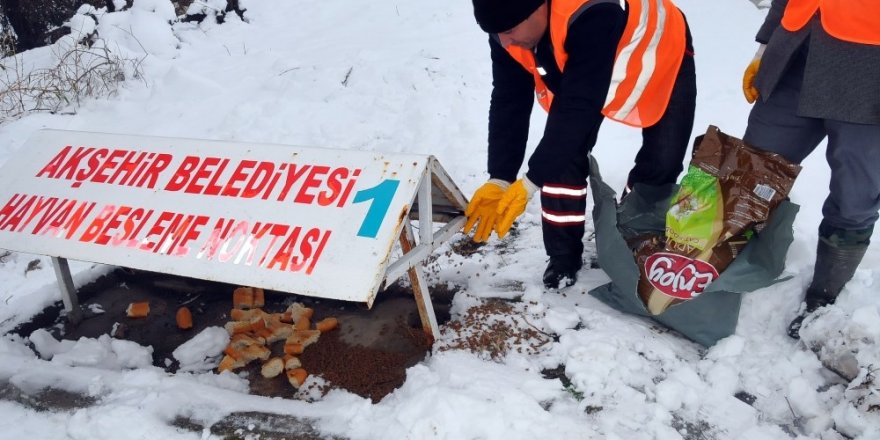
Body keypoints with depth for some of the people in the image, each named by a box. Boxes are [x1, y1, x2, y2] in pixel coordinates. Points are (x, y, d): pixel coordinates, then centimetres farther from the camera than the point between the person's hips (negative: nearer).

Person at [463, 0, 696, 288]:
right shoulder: (509, 29, -27)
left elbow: (579, 109, -46)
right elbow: (508, 104, -22)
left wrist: (530, 183, -45)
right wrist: (499, 180, -30)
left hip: (664, 57, -4)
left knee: (661, 164, -8)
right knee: (562, 155, -11)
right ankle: (564, 257, 4)